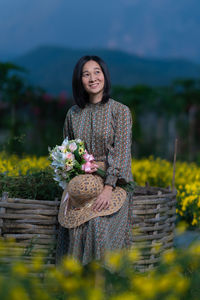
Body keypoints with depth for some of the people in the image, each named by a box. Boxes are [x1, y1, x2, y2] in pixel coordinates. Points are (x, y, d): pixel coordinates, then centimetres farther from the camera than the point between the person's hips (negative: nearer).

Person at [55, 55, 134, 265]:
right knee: (76, 232, -17)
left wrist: (108, 188, -20)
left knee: (101, 229, -23)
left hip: (114, 185, -3)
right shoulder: (73, 114, 11)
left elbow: (121, 152, -9)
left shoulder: (120, 111, -1)